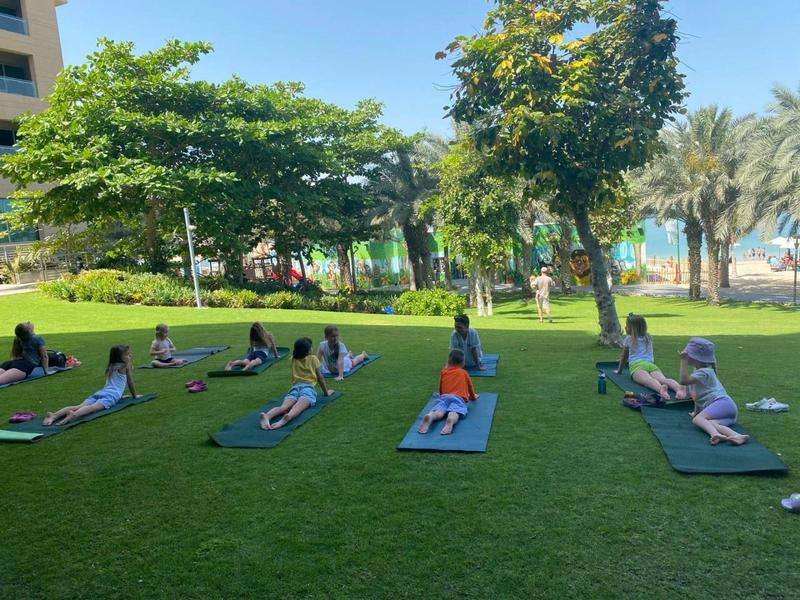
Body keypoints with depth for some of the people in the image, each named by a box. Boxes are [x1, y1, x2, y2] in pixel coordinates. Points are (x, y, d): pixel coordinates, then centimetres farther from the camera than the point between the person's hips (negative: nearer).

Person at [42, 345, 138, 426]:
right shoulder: (125, 366, 12)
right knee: (93, 407, -32)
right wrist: (135, 396, 33)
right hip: (111, 395, -6)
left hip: (100, 392, 6)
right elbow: (130, 383, 18)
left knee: (79, 406, -14)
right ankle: (74, 414, -62)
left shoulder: (110, 367, 32)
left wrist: (118, 395, 59)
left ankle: (54, 415, -38)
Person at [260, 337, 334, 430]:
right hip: (308, 387, -3)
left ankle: (267, 416, -57)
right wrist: (326, 391, 30)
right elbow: (320, 377, 19)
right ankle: (287, 417, -65)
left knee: (283, 407, -25)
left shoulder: (293, 359, 24)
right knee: (298, 407, -31)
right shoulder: (313, 359, 16)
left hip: (295, 387, 3)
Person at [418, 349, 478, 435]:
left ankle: (429, 417, -59)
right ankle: (450, 421, -65)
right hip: (458, 398, -1)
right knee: (454, 413, -29)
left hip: (444, 397, 1)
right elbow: (470, 387, 39)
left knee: (438, 412, -24)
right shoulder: (464, 373, 27)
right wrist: (473, 396, 59)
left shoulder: (443, 371, 30)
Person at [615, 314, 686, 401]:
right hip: (651, 364, 4)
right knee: (663, 379, -25)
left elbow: (624, 357, 27)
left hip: (636, 365, -4)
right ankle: (679, 387, -58)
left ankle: (661, 388, -68)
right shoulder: (648, 337, 32)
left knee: (648, 380, -34)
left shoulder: (628, 339, 20)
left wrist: (619, 370, 40)